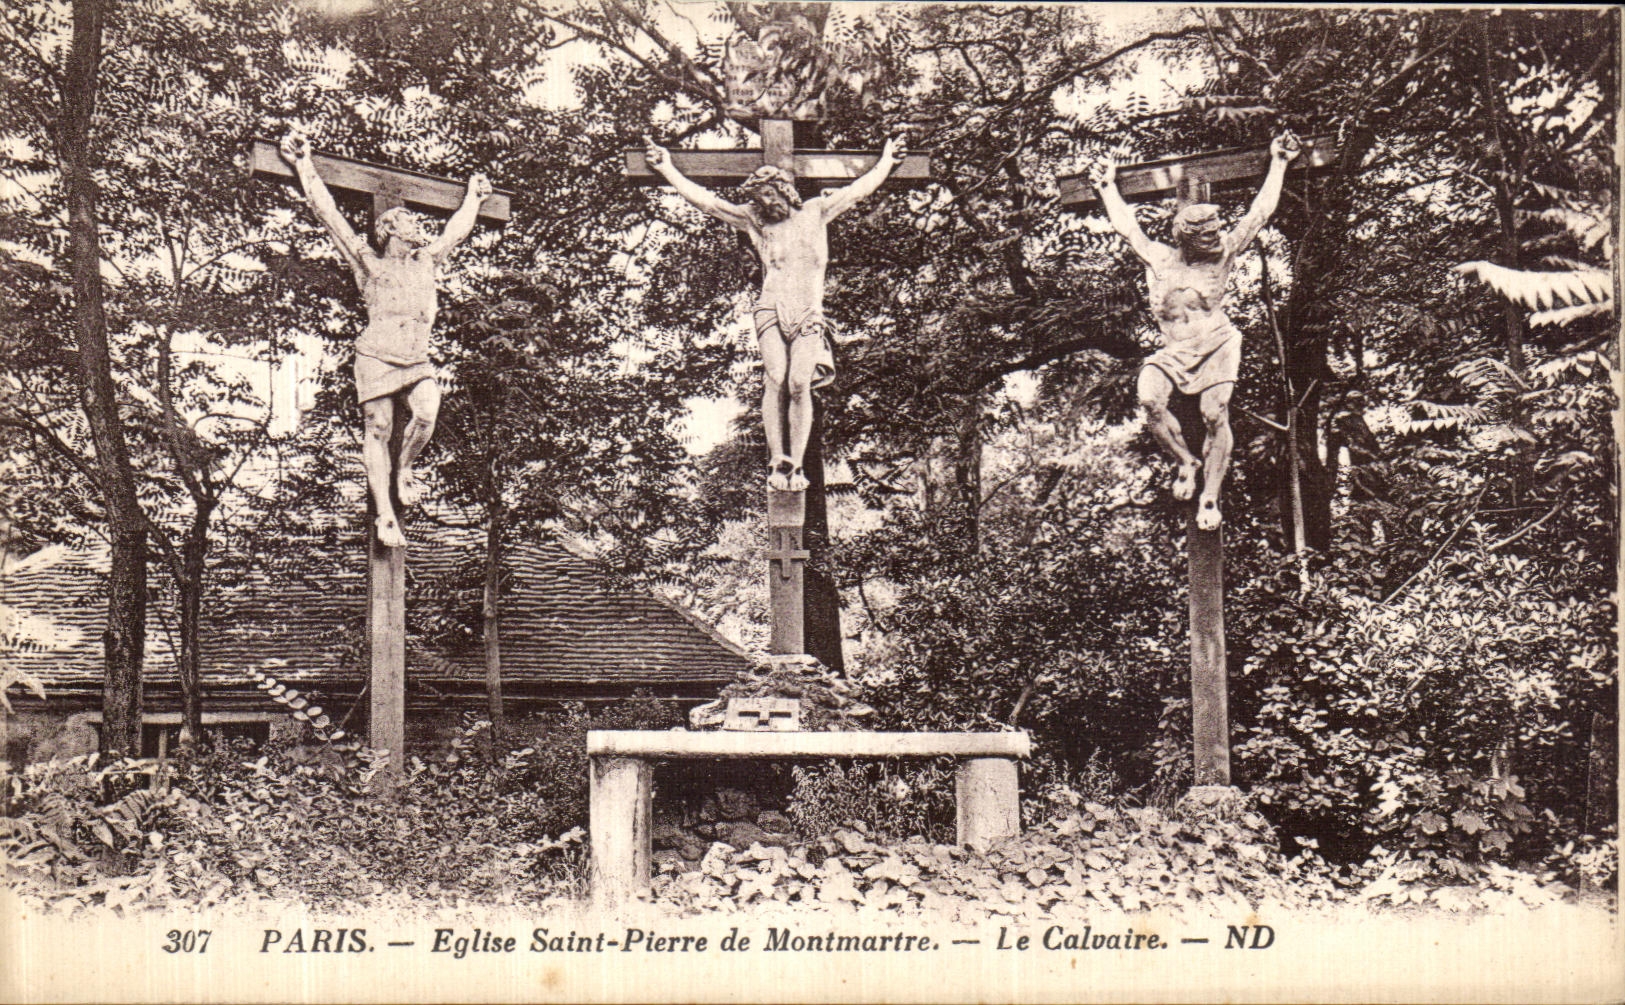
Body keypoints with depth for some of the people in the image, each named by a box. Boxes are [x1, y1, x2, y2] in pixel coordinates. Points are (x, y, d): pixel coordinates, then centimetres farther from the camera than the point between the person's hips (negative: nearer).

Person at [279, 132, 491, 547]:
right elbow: (329, 214, 6)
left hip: (417, 362, 3)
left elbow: (457, 229, 36)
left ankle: (404, 467, 8)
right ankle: (385, 516, -1)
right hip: (377, 357, -3)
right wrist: (304, 167, 7)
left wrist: (473, 197, 49)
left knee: (426, 413, -23)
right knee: (378, 432, -5)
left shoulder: (429, 261, 19)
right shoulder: (368, 263, 7)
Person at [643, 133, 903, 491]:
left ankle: (795, 465, -14)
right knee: (775, 379, -19)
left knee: (799, 383, -16)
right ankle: (776, 462, -16)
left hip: (809, 313, 0)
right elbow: (705, 200, 16)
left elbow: (858, 190, 26)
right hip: (771, 309, 0)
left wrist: (885, 163, 34)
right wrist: (666, 169, 16)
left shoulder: (815, 211, 15)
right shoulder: (753, 220, 14)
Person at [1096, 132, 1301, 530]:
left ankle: (1210, 497, -8)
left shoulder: (1223, 254, 8)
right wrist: (1108, 185, 30)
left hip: (1217, 347, -1)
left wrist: (1278, 164, 14)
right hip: (1173, 355, 1)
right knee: (1150, 400, -25)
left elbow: (1260, 213, 11)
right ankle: (1186, 461, -3)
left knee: (1215, 414, -19)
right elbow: (1126, 225, 21)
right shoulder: (1158, 259, 10)